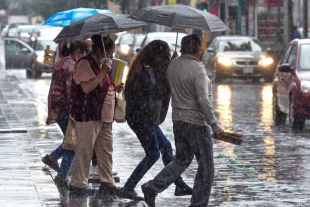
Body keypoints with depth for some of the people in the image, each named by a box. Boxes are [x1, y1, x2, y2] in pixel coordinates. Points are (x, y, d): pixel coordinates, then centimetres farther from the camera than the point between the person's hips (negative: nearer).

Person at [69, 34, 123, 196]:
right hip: (88, 115, -9)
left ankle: (107, 183, 15)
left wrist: (115, 88, 11)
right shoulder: (85, 64, -12)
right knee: (84, 150, -4)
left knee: (106, 150, 10)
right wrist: (103, 72, -22)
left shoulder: (101, 65, 18)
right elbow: (87, 88, -23)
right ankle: (78, 184, 3)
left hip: (104, 116, 9)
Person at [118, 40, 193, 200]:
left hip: (147, 118, 10)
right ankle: (128, 189, -4)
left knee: (166, 147, 14)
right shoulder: (148, 71, -19)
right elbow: (156, 93, -19)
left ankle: (179, 185, 20)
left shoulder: (143, 67, 11)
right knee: (153, 154, -6)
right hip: (142, 118, -10)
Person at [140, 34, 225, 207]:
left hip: (178, 119, 8)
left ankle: (152, 188, 7)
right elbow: (203, 101, -23)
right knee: (206, 166, 5)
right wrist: (215, 126, -19)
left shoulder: (173, 64, 4)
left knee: (181, 160, 20)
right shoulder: (197, 70, -19)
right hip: (196, 122, -8)